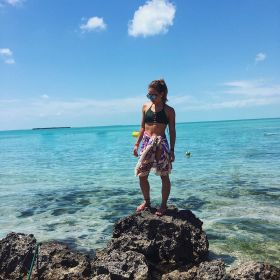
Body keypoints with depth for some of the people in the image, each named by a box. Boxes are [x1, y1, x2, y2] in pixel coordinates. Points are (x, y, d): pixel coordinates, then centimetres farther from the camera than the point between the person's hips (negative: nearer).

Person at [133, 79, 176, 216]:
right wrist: (137, 144, 10)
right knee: (142, 175, 6)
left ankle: (163, 204, 19)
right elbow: (143, 127, 13)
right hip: (146, 143, 4)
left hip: (161, 144, -4)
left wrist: (172, 150, -3)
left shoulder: (169, 110, -2)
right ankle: (146, 201, 27)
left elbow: (172, 131, 1)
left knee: (164, 176, 4)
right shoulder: (146, 106, 8)